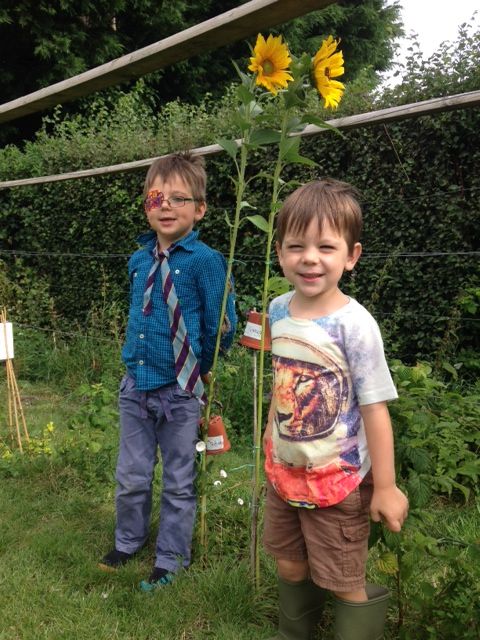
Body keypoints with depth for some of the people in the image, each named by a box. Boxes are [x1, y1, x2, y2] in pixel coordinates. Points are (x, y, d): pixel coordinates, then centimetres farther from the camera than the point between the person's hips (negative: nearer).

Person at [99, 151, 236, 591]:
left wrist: (191, 369, -2)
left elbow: (220, 331, -10)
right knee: (131, 477, 18)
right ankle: (128, 542, 43)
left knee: (179, 484, 12)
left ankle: (170, 560, 32)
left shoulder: (206, 262, -14)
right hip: (135, 386, 5)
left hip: (181, 391, -5)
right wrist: (139, 358, 13)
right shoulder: (138, 261, 4)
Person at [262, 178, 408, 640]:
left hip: (337, 481, -6)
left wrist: (385, 487, -16)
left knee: (344, 583, 10)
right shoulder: (278, 310, -5)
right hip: (282, 471, 6)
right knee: (289, 565, 25)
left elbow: (374, 408, -20)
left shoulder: (353, 325, -24)